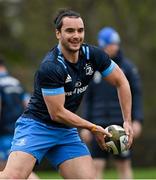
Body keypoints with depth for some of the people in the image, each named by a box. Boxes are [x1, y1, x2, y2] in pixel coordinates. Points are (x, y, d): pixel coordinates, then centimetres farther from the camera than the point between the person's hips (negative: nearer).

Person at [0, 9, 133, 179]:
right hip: (37, 126, -7)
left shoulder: (92, 55, -4)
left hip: (67, 132, 7)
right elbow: (57, 113, -19)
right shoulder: (50, 67, -23)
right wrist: (93, 128, -11)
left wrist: (127, 121, 4)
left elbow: (121, 82, 10)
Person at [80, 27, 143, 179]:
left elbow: (136, 95, 0)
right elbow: (87, 99, 12)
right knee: (97, 166, -4)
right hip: (99, 125, 2)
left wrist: (137, 120, -10)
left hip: (121, 123, -2)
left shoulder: (127, 67, 2)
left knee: (124, 165, 2)